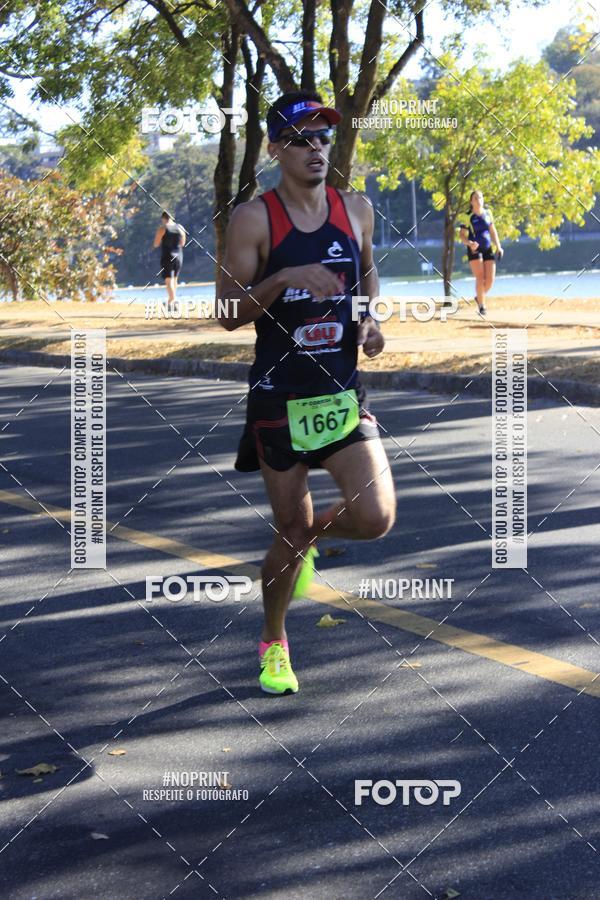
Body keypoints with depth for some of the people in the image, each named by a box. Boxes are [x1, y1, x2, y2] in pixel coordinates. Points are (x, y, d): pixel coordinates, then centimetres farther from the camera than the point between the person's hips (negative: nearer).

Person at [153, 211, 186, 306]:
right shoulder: (180, 228, 6)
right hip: (178, 256, 5)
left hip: (167, 256, -5)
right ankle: (171, 300, 29)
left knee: (168, 280, -8)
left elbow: (156, 244, -5)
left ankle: (172, 302, -22)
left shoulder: (162, 228, -8)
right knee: (174, 279, 20)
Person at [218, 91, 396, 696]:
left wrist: (371, 317, 4)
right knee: (289, 530, 5)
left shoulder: (356, 209, 5)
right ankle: (273, 644, 31)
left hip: (344, 394, 3)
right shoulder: (254, 219, -8)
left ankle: (310, 537, 23)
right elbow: (228, 313, -11)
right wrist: (288, 277, -25)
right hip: (280, 396, -3)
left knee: (375, 517, -13)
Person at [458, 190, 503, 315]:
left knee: (490, 279, -1)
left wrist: (498, 246, 10)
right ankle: (482, 306, -4)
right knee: (480, 278, -13)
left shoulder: (487, 213, 9)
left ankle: (479, 297, 26)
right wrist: (470, 243, -27)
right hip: (474, 250, -4)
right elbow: (462, 236, -8)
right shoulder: (468, 217, -6)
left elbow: (493, 231, 17)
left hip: (488, 249, 5)